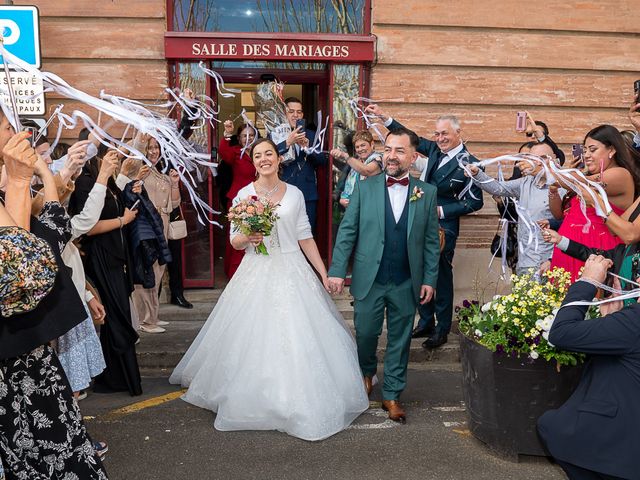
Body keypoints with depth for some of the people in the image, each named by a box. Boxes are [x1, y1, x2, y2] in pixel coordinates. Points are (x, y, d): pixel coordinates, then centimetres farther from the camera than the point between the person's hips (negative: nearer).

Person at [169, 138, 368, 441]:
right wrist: (248, 237, -20)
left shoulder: (295, 194, 5)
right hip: (256, 273, -1)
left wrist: (324, 274, 4)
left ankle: (298, 402, 20)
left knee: (299, 336, 1)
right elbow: (235, 242, 3)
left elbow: (305, 238, 7)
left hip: (292, 272, 1)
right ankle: (256, 401, 22)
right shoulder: (244, 195, 2)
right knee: (255, 338, 2)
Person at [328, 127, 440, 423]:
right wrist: (337, 270, -7)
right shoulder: (364, 188, -1)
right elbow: (347, 231, -1)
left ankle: (392, 395, 28)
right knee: (365, 334, 11)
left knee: (399, 341, 11)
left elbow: (431, 241, 3)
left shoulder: (427, 193, 1)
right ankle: (367, 371, 43)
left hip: (407, 284, 1)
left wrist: (430, 279, -1)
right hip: (369, 281, 0)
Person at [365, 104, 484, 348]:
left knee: (441, 276, 5)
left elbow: (475, 202, -10)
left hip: (444, 227, -6)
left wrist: (441, 211, -15)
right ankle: (425, 323, 29)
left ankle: (442, 329, 21)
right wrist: (383, 117, 8)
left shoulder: (469, 163, -12)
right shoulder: (435, 150, 4)